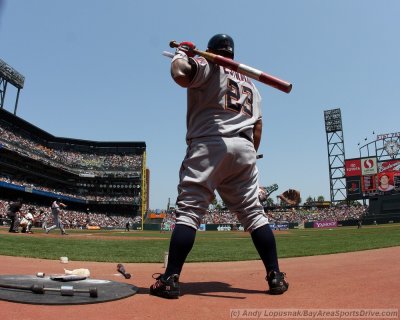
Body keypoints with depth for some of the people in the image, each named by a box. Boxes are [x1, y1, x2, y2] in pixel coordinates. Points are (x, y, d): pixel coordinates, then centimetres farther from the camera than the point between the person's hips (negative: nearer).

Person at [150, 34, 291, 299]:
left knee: (189, 211, -5)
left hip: (209, 144, -5)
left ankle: (171, 279, -6)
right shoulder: (250, 83, 27)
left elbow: (180, 74, -13)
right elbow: (257, 126, 20)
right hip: (245, 148, 6)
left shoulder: (208, 67, 8)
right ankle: (275, 276, 8)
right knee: (254, 213, 8)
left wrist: (181, 54, 7)